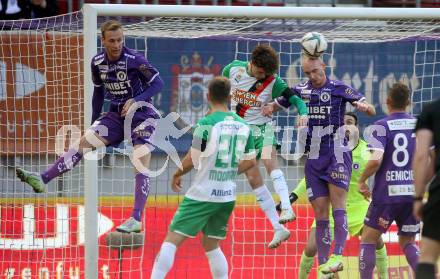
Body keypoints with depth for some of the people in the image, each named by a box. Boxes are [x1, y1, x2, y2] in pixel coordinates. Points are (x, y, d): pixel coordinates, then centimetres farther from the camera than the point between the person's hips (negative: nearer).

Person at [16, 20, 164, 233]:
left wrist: (136, 100, -26)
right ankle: (43, 179, -18)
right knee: (86, 140, -10)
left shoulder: (134, 60, -18)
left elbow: (158, 83, -13)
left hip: (140, 114, -5)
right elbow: (98, 92, 13)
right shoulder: (98, 63, -2)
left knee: (141, 165, -16)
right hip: (116, 114, 5)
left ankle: (136, 220, -16)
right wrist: (94, 123, 14)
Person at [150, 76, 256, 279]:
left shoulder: (206, 124, -14)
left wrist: (177, 175, 6)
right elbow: (250, 162, 10)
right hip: (227, 196, 6)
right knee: (211, 245, 19)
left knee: (172, 240, -4)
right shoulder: (243, 126, 4)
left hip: (202, 195, -6)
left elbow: (192, 160, -12)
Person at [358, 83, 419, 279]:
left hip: (386, 193, -4)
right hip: (413, 193, 4)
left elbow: (376, 160, -19)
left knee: (368, 240, 10)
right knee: (408, 243, 16)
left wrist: (362, 181, -4)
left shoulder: (382, 126, -6)